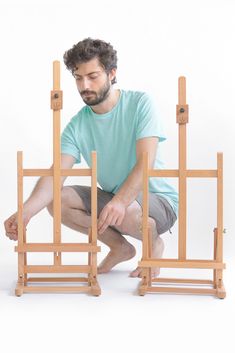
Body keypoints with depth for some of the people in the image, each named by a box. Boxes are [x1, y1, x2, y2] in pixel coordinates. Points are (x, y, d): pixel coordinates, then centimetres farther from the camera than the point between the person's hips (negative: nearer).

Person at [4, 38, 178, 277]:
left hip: (159, 200, -5)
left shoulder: (140, 103, -15)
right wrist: (26, 211, -38)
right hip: (112, 196, 5)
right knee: (57, 200, -15)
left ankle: (154, 243, 0)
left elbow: (146, 163, -27)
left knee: (126, 211, -37)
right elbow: (55, 175, -18)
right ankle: (120, 247, 4)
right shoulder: (77, 125, -6)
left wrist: (120, 201, -46)